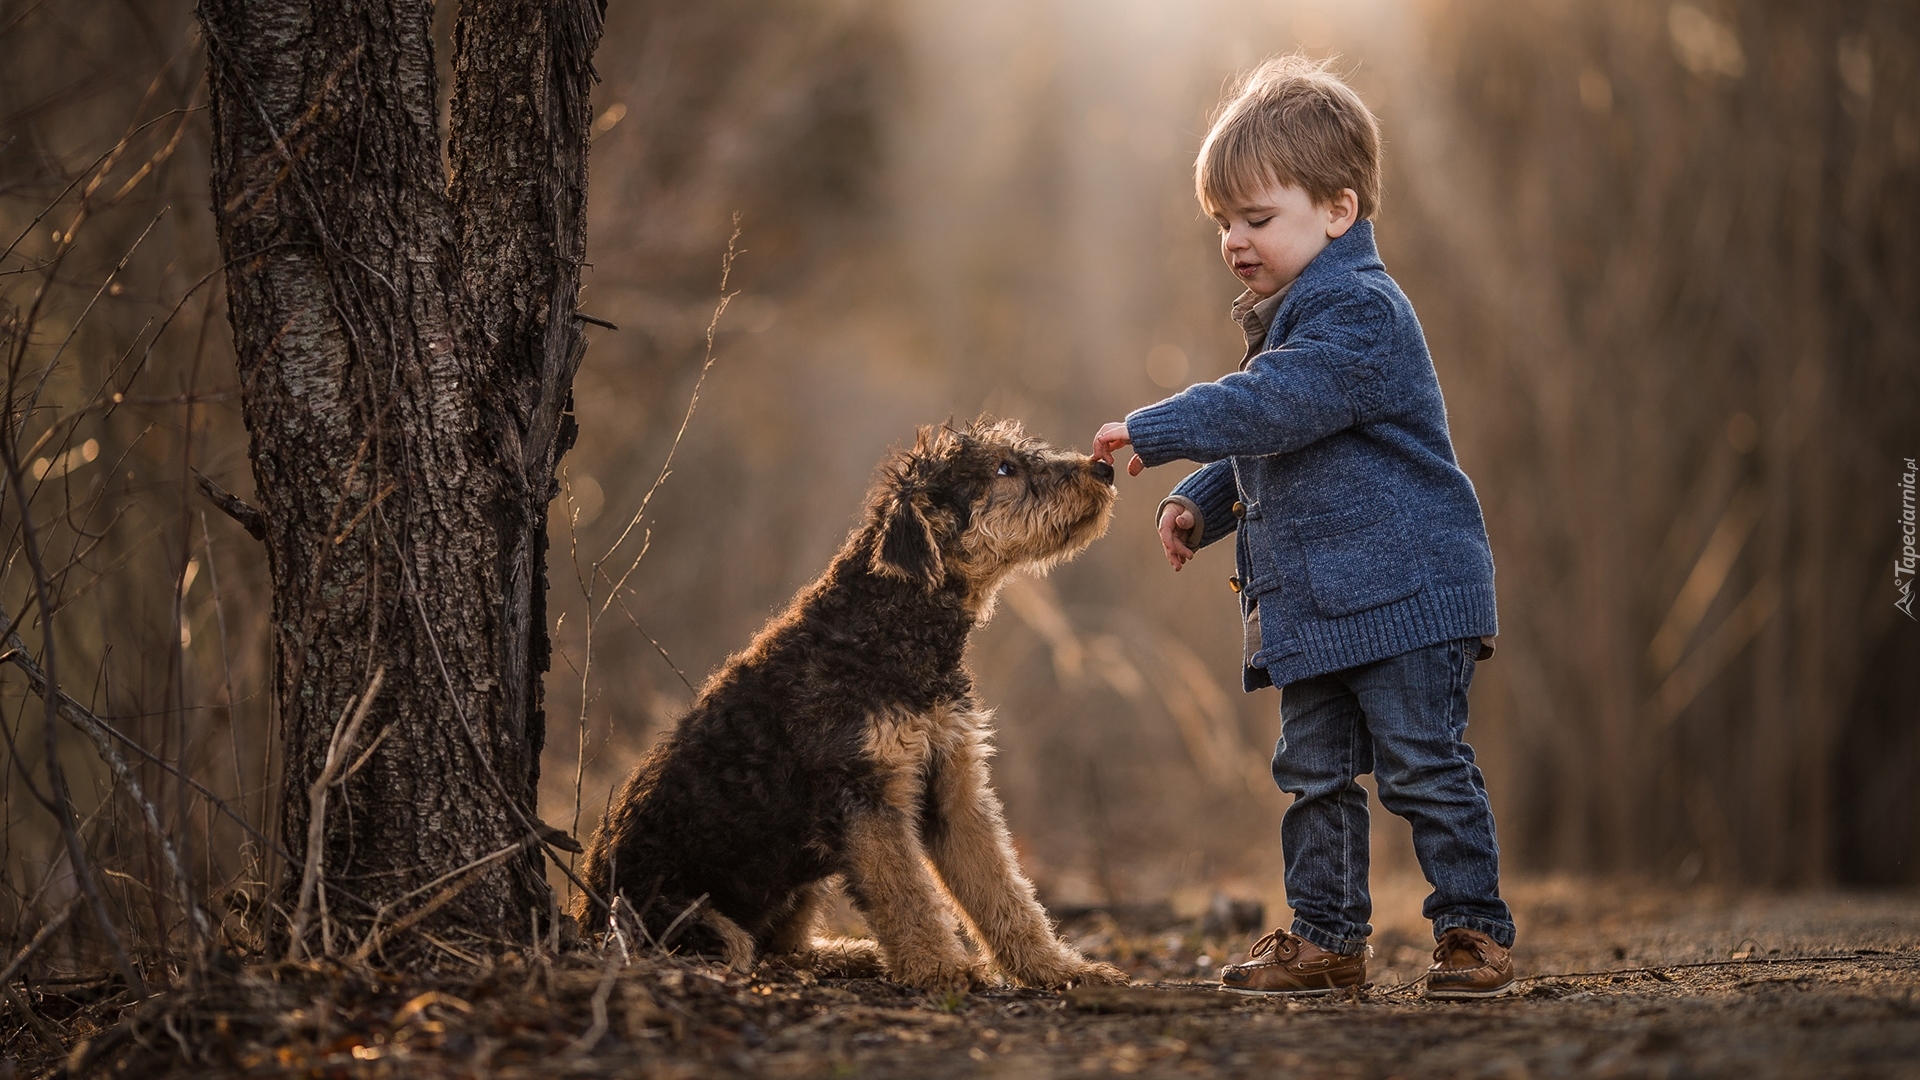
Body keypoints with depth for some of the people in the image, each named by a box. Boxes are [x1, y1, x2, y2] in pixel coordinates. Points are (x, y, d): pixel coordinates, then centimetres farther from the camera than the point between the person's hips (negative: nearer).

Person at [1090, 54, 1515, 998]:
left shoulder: (1360, 313, -16)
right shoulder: (1289, 318, 17)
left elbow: (1270, 409, -28)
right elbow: (1263, 449, 28)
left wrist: (1151, 432, -24)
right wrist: (1197, 504, 12)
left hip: (1403, 594, -10)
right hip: (1314, 604, 10)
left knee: (1425, 769, -5)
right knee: (1314, 773, 11)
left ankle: (1474, 931, 5)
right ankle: (1325, 936, 18)